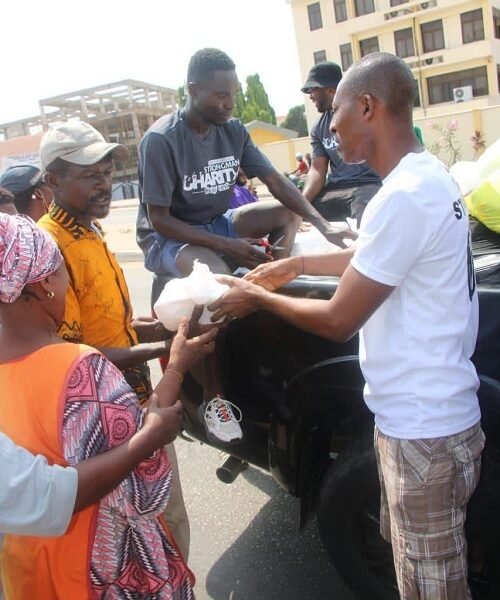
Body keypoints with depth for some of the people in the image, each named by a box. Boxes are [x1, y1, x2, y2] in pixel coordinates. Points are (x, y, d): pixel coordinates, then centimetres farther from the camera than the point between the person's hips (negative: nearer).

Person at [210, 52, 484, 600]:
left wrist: (257, 297, -6)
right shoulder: (427, 175, 6)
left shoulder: (404, 196, -26)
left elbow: (338, 320, -20)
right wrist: (298, 265, 19)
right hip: (424, 415, 10)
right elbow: (373, 260, 21)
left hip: (424, 431, -9)